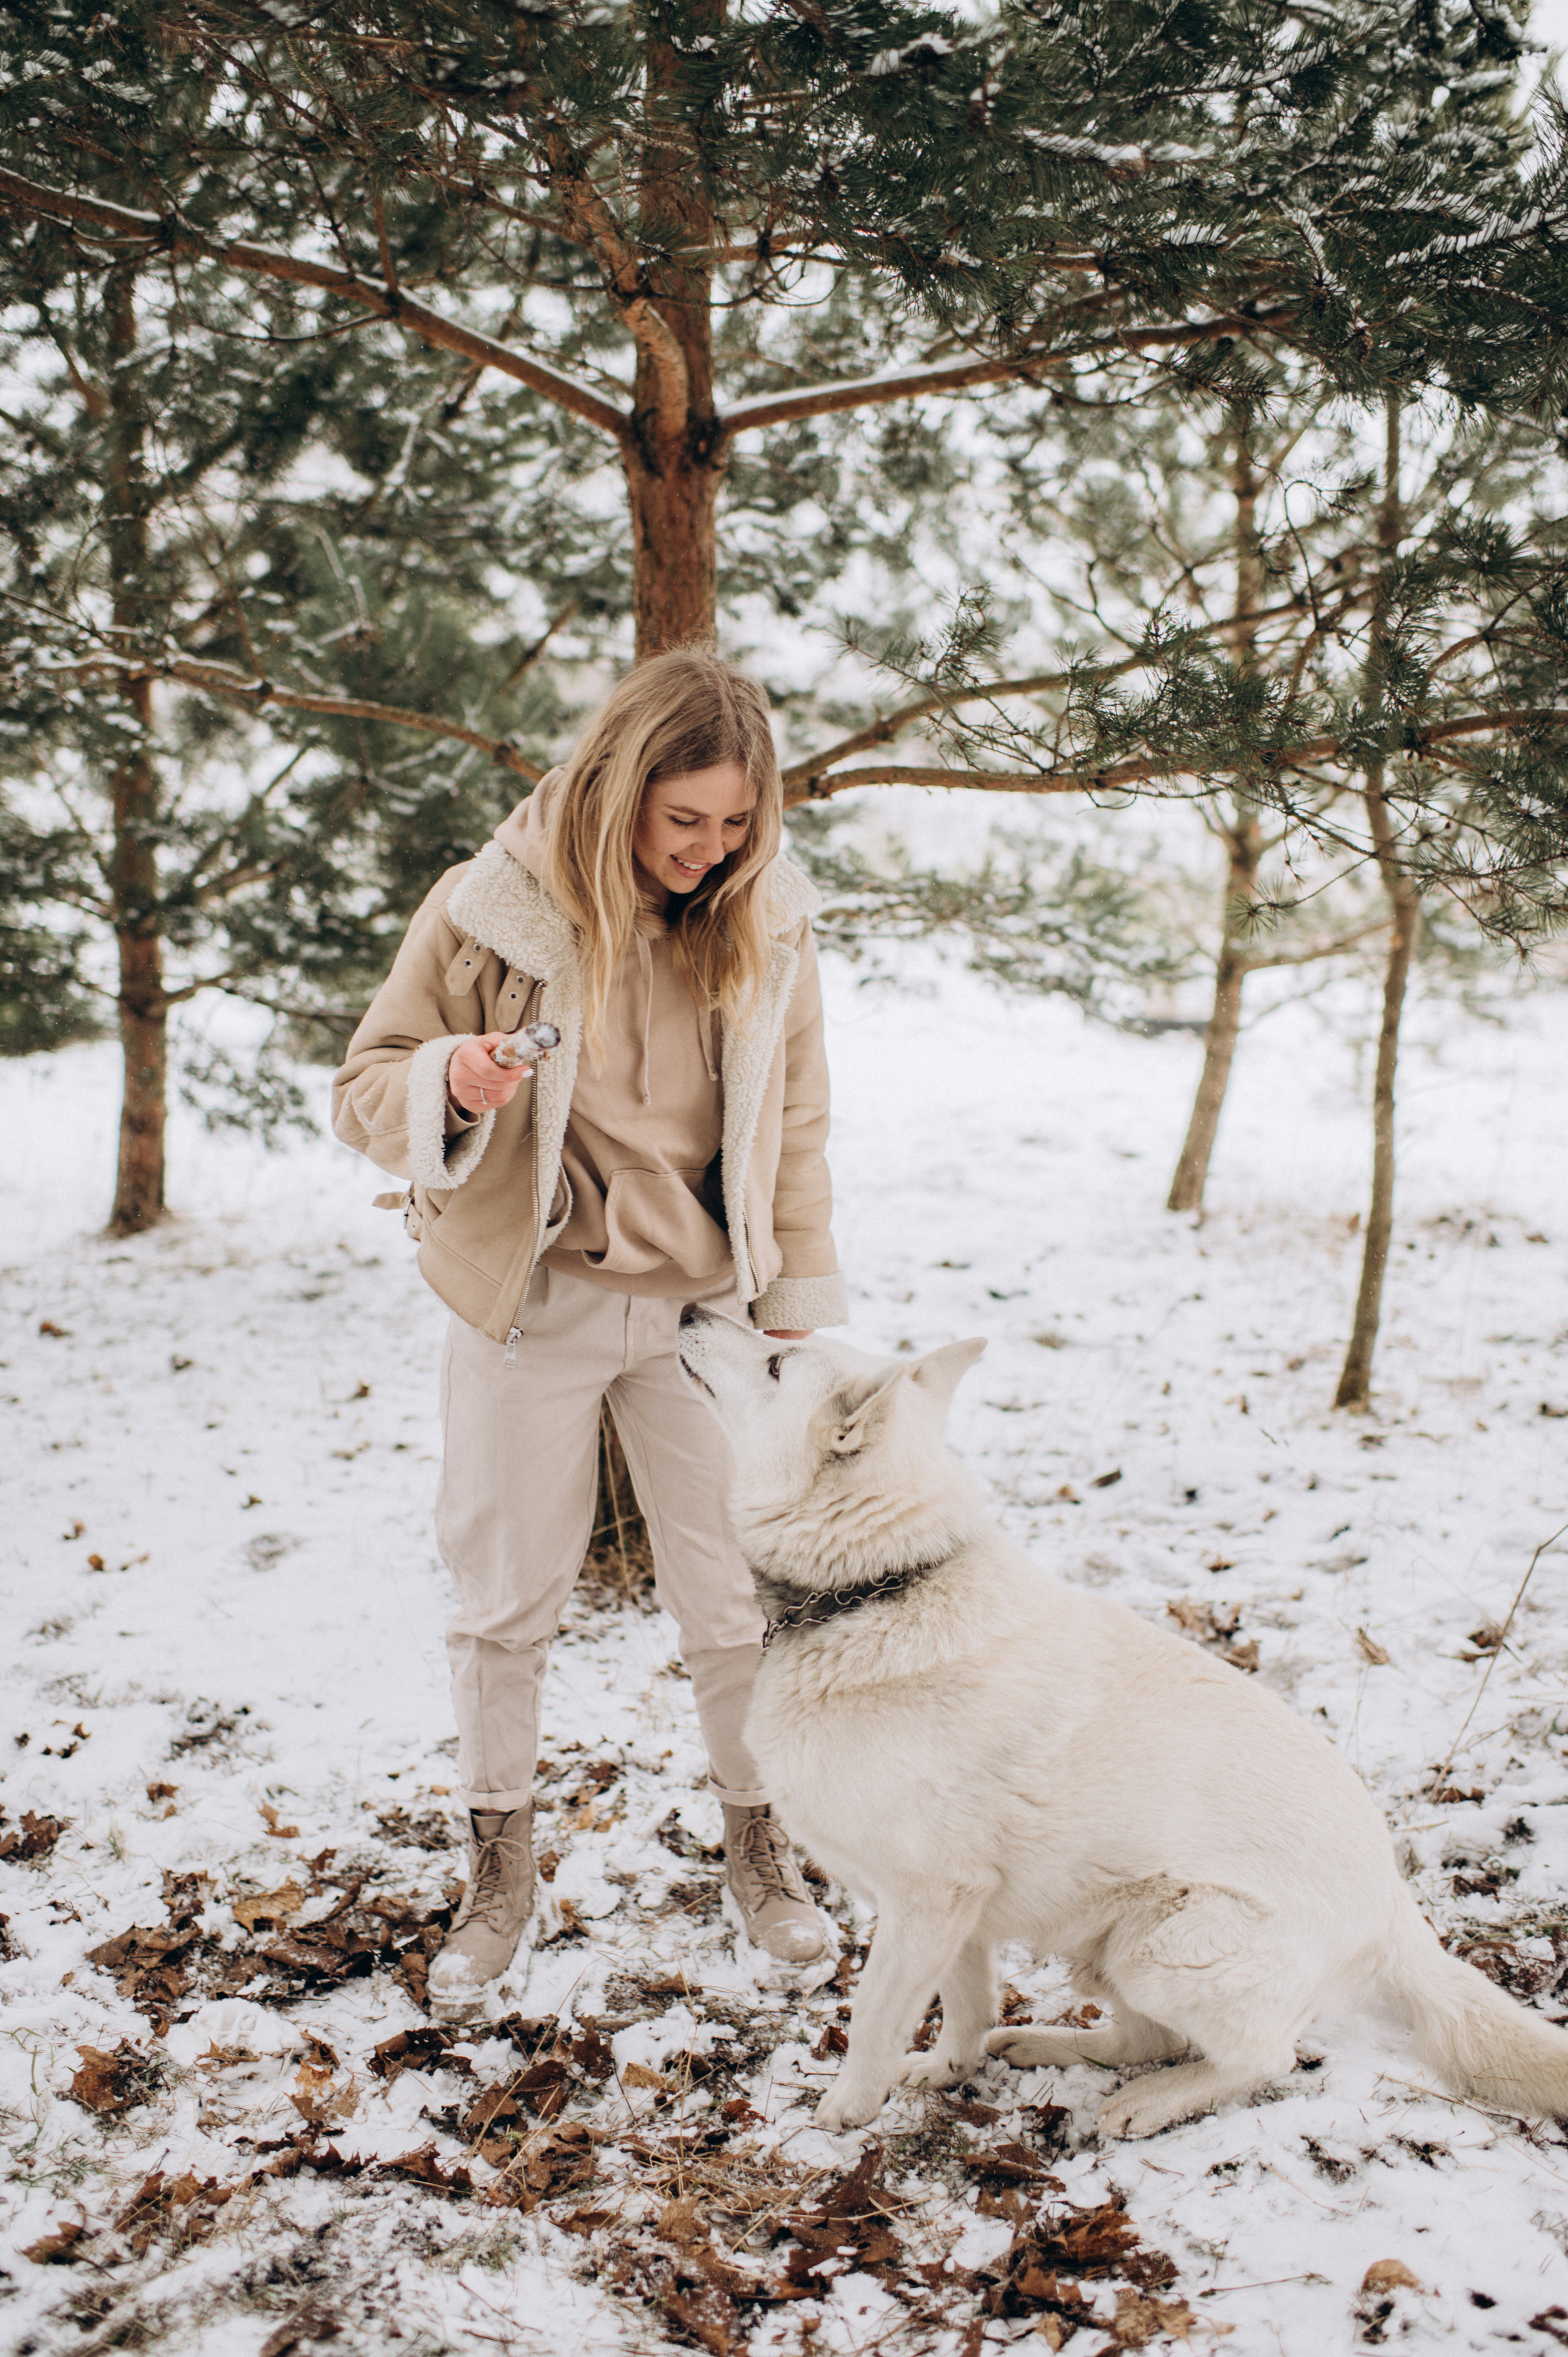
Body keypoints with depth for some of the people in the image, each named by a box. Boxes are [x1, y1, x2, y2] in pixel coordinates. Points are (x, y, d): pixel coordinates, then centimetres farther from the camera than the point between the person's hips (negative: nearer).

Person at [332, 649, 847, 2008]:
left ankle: (759, 1847, 30)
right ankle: (502, 1872, 29)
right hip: (533, 1301, -1)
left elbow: (795, 1135, 4)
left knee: (737, 1600, 7)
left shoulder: (766, 926, -4)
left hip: (700, 1305, 1)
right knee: (508, 1600, 10)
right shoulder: (491, 911, -11)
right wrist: (451, 1086, -27)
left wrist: (804, 1321, 1)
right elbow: (367, 1089, -4)